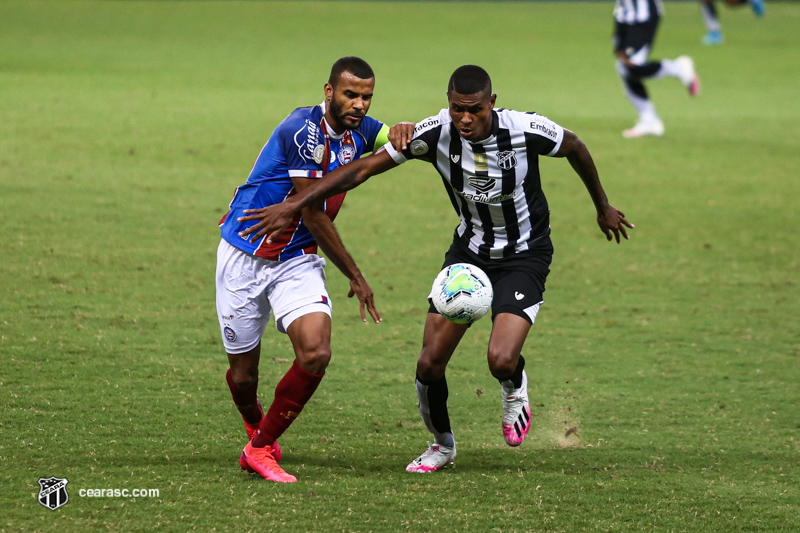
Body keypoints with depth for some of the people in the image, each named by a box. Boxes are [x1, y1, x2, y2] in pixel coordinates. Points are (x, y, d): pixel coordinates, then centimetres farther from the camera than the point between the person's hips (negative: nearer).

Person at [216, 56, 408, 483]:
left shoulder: (359, 131, 0)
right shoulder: (304, 130, -23)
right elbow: (313, 216, -19)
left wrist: (405, 134, -11)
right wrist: (355, 277, -11)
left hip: (298, 262, 5)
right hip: (245, 256, -5)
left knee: (316, 353, -19)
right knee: (243, 374, 3)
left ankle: (261, 448, -3)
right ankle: (256, 429, 39)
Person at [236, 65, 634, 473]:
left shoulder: (526, 130, -25)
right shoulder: (435, 134, -20)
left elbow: (575, 149, -3)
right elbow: (364, 167, -16)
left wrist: (602, 207, 13)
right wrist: (292, 205, -20)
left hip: (524, 256, -3)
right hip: (468, 251, 3)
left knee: (501, 360, -23)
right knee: (430, 364, -3)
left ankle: (514, 387, 16)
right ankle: (442, 444, 26)